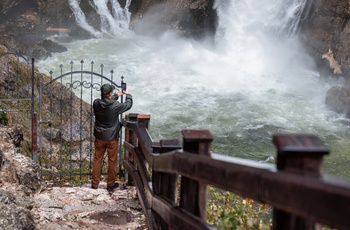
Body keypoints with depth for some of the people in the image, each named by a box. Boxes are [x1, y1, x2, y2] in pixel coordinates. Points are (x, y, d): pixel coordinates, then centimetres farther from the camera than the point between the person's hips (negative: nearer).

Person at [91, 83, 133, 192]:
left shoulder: (96, 103, -11)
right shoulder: (115, 106, -22)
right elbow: (128, 105, -3)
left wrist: (117, 95, 24)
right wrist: (128, 95, 17)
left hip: (99, 138, 3)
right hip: (112, 138, -3)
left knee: (97, 160, 16)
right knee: (112, 161, 12)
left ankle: (95, 183, 25)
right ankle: (111, 185, 23)